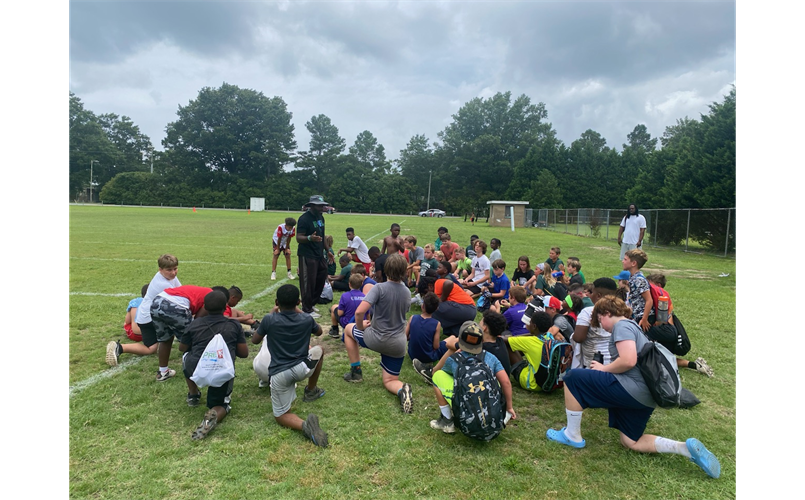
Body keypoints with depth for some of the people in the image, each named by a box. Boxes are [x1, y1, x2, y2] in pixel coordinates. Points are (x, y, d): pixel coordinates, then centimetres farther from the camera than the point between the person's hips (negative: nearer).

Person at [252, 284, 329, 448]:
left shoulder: (269, 320, -7)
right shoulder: (306, 319, -2)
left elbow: (254, 340, 11)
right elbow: (319, 332, 21)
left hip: (279, 374, -1)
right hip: (303, 368, 2)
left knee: (281, 415, 11)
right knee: (318, 350, 33)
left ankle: (304, 425, -22)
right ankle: (311, 391, 38)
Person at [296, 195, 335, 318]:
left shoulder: (320, 217, 13)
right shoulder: (304, 218, -14)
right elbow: (299, 238, -19)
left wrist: (328, 251, 22)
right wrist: (310, 238, -38)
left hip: (319, 255, 9)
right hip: (307, 256, -9)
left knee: (321, 280, 13)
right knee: (308, 283, -3)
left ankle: (311, 303, 29)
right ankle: (307, 310, 8)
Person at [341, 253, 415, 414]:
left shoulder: (379, 288, -18)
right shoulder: (407, 292, 2)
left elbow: (359, 312, -25)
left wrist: (360, 328, -4)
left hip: (377, 339, -4)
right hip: (398, 343, 4)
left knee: (349, 329, 26)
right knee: (389, 382, 18)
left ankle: (355, 371, 25)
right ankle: (402, 389, -18)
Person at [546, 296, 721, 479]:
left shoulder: (622, 325, -8)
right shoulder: (632, 326, 24)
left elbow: (628, 361, -23)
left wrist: (603, 369, -7)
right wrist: (605, 369, 17)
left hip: (632, 388, -11)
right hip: (646, 395, 11)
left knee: (572, 378, -7)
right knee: (631, 443, 18)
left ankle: (572, 436, 2)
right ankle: (685, 448, 3)